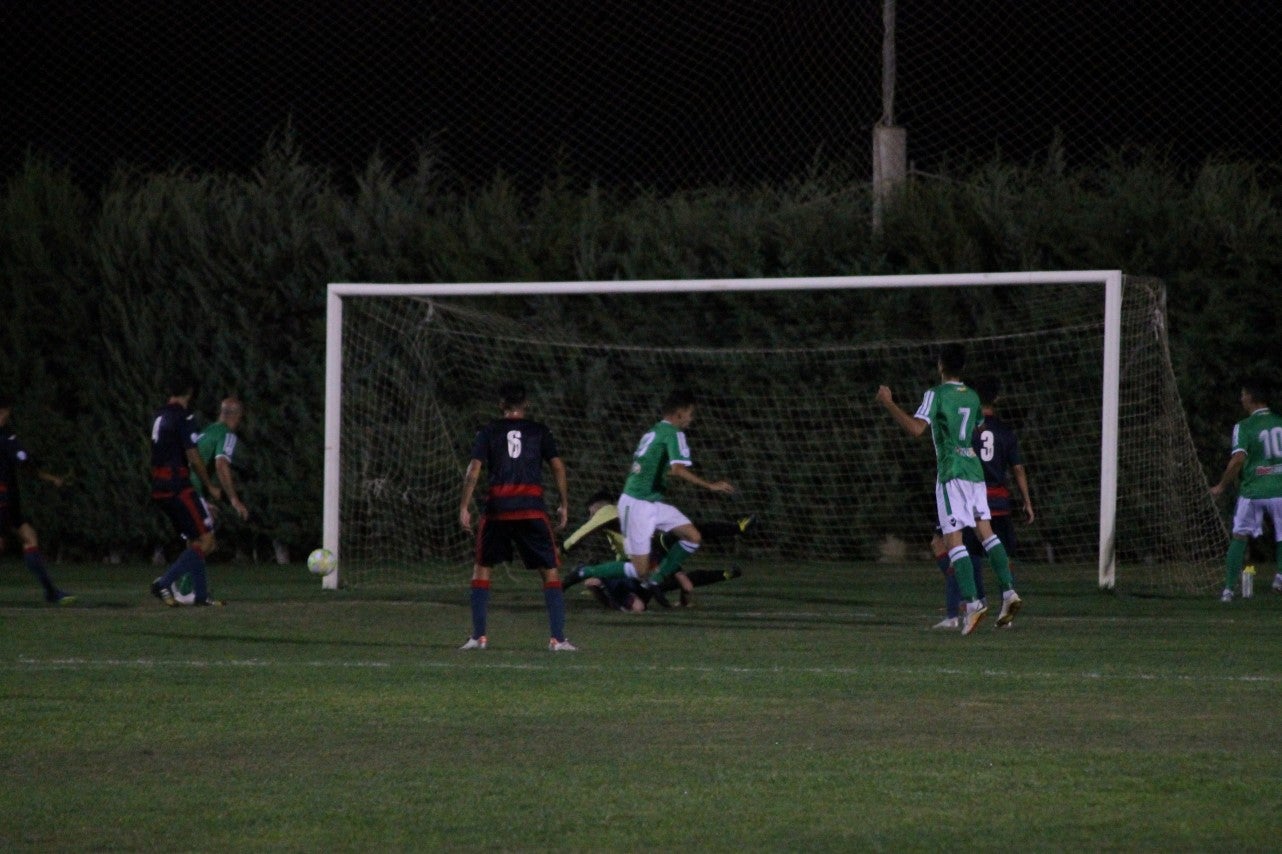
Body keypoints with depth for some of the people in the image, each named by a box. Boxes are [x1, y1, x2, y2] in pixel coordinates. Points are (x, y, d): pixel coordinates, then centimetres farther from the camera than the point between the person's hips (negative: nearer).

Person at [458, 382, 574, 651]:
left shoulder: (488, 432, 8)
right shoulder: (539, 431, 10)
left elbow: (474, 469, -2)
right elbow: (558, 467, 4)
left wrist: (464, 507, -2)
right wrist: (564, 505, 10)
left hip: (497, 507, 0)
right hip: (532, 508, 0)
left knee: (482, 568, 15)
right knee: (550, 571, 6)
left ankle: (479, 636, 9)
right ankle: (558, 638, -4)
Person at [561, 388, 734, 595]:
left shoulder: (652, 432, 14)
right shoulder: (674, 433, -14)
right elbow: (677, 469, -28)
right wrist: (710, 486, -22)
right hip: (639, 506, -9)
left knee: (693, 537, 1)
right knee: (641, 570, -7)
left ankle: (655, 580, 9)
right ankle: (586, 573, 4)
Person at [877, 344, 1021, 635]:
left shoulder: (936, 395, -8)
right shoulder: (972, 396, 13)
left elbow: (916, 428, -22)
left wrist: (888, 404, -15)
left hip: (951, 472, -6)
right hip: (974, 467, 7)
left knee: (953, 537, -7)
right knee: (985, 531, 13)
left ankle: (972, 601, -18)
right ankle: (1008, 591, 3)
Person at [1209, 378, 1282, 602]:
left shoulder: (1243, 427, -5)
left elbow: (1238, 459, -15)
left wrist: (1222, 486, -3)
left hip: (1252, 491, -2)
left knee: (1240, 537, 8)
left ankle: (1229, 588, 4)